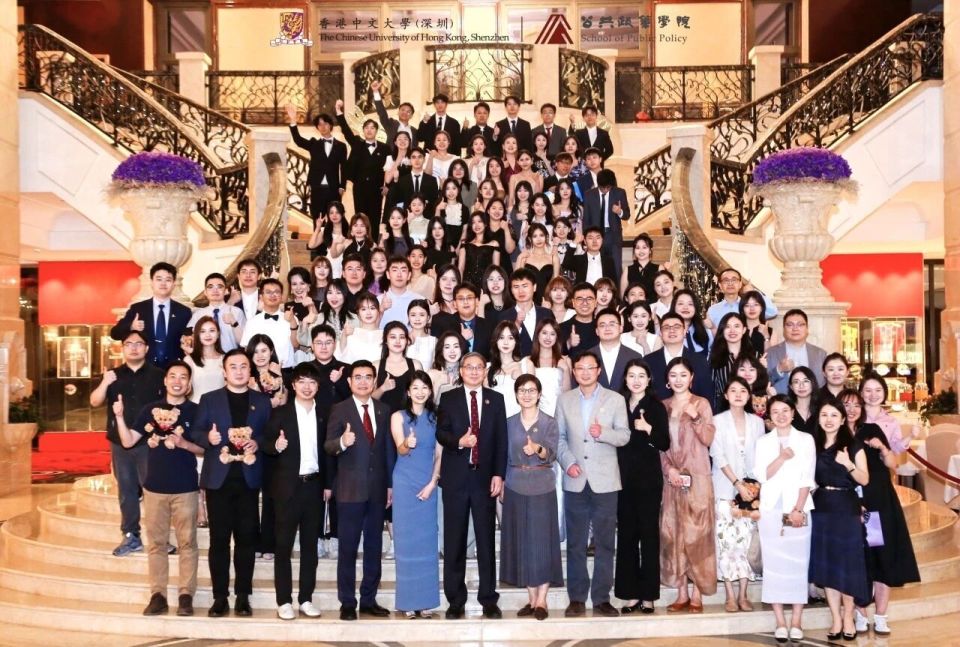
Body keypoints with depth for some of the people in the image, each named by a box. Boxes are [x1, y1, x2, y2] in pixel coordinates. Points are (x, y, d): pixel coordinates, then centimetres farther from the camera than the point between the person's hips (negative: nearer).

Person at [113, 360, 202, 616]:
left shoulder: (195, 411, 0)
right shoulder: (150, 409, 6)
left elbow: (205, 449, 1)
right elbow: (128, 441, 3)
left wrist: (184, 444, -16)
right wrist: (119, 416, -10)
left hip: (186, 488, -2)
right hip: (154, 487, 2)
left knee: (187, 543, 2)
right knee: (156, 543, 7)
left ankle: (186, 595, 8)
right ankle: (158, 595, 13)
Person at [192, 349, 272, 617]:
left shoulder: (262, 401, 9)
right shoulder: (209, 400, 6)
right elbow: (195, 433, 4)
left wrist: (257, 443, -13)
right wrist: (208, 438, -17)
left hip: (249, 478, 1)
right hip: (218, 478, 0)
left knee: (246, 538, 4)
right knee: (219, 538, 3)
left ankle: (243, 597, 12)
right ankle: (220, 597, 11)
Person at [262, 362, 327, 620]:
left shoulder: (323, 415, 9)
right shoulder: (281, 413, 0)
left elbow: (326, 451, 10)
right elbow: (265, 444, -1)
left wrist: (327, 484, 7)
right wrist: (276, 445, -23)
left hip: (314, 485, 3)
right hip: (288, 486, -3)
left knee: (310, 545, 7)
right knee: (284, 544, 1)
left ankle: (306, 599, 15)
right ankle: (284, 601, 8)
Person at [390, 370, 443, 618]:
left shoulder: (435, 418, 7)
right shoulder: (398, 417, -1)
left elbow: (439, 454, 6)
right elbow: (400, 450, -13)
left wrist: (432, 483, -5)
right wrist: (407, 444, -36)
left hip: (428, 484, 3)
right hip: (405, 483, -2)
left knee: (427, 541, 5)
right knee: (406, 540, 0)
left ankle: (425, 599, 11)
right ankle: (408, 601, 4)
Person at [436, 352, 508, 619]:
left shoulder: (496, 399, 8)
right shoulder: (448, 398, 6)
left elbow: (501, 440, 4)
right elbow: (441, 433, 0)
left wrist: (499, 474, -3)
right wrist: (459, 441, -21)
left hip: (485, 477, 0)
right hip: (456, 477, 0)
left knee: (486, 539, 4)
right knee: (454, 540, 4)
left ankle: (488, 599, 12)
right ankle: (455, 600, 14)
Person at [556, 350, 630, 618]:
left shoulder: (615, 400, 5)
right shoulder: (564, 400, 9)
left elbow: (624, 435, 0)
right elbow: (559, 437, 8)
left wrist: (603, 432, -18)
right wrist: (567, 463, -7)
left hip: (605, 481, -1)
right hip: (575, 480, 1)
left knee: (605, 542, 1)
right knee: (575, 542, 4)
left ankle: (601, 598, 10)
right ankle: (577, 598, 12)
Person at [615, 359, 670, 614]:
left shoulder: (655, 406, 1)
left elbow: (665, 444, -5)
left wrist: (648, 429, -20)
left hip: (648, 479, -3)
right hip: (623, 478, 3)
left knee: (648, 534, 1)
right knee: (626, 534, 4)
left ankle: (648, 595, 7)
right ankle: (630, 593, 11)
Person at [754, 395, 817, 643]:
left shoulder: (806, 440, 5)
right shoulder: (763, 442, 9)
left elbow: (807, 478, -1)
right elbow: (762, 476, -2)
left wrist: (798, 509, -10)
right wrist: (782, 458, -16)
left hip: (799, 509, -1)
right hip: (771, 510, 1)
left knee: (798, 563, -1)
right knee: (774, 564, 0)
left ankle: (796, 620, 5)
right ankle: (780, 621, 6)